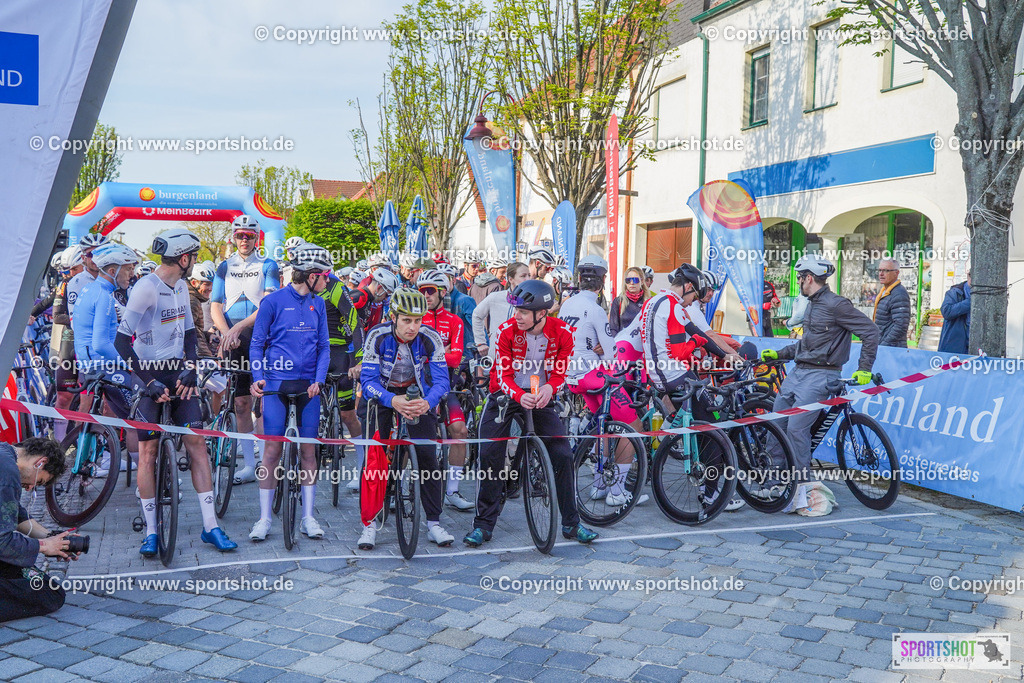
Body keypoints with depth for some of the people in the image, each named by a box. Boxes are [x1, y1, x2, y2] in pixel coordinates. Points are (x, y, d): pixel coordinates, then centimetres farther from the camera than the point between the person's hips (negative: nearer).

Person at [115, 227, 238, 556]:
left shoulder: (181, 288, 10)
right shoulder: (146, 288, -15)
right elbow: (122, 341, -19)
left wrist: (190, 370, 0)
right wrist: (150, 381, -21)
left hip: (178, 374, 6)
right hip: (149, 375, -6)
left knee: (197, 442, -1)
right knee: (148, 451, -1)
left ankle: (211, 526, 3)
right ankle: (151, 531, 10)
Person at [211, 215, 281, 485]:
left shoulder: (267, 266, 3)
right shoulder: (224, 267, 13)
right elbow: (215, 308, 7)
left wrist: (238, 327, -21)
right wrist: (227, 333, -12)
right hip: (233, 341, 3)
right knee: (241, 403, 3)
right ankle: (249, 465, 8)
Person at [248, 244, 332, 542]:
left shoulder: (317, 304, 10)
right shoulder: (273, 301, -3)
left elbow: (324, 346, 10)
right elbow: (257, 343, 0)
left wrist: (318, 380, -4)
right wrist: (258, 377, -13)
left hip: (308, 386, 4)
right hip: (277, 384, -3)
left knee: (308, 450, 4)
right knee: (273, 450, -3)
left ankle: (308, 517, 13)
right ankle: (265, 518, 8)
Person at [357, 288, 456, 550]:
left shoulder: (430, 339, -23)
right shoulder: (378, 337, -25)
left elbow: (441, 380, -23)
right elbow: (368, 381, -27)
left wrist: (427, 402, -45)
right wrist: (393, 401, -46)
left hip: (418, 395, 1)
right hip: (384, 394, -1)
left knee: (428, 456, -10)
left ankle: (434, 523, 1)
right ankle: (369, 524, 1)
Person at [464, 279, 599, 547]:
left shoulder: (562, 333, -13)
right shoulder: (507, 331, -16)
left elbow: (560, 372, -4)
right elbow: (503, 375, -14)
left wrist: (549, 388, -26)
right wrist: (519, 395, -34)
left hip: (540, 397, 1)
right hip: (506, 395, -1)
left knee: (563, 455, -7)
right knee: (490, 455, -8)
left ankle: (571, 523, 10)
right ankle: (483, 524, 6)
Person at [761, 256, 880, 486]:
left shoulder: (835, 305, -13)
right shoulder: (812, 304, 17)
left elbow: (870, 331, -14)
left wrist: (864, 369, -17)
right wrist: (779, 354, 22)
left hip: (820, 375, -9)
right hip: (798, 372, 9)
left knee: (796, 428, -15)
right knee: (776, 423, 7)